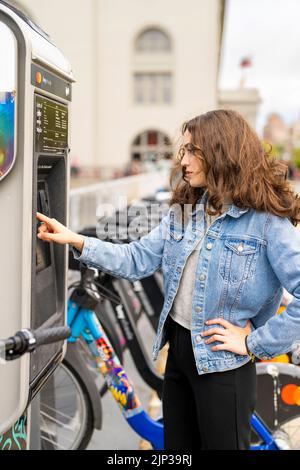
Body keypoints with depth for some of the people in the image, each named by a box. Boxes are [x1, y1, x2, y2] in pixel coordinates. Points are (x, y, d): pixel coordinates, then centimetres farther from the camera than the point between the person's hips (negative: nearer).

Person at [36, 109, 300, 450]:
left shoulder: (267, 220, -17)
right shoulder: (184, 210, 5)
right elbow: (137, 260, 1)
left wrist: (256, 342, -18)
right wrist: (76, 240, -8)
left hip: (223, 364, -7)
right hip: (178, 349, 7)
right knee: (177, 447, 21)